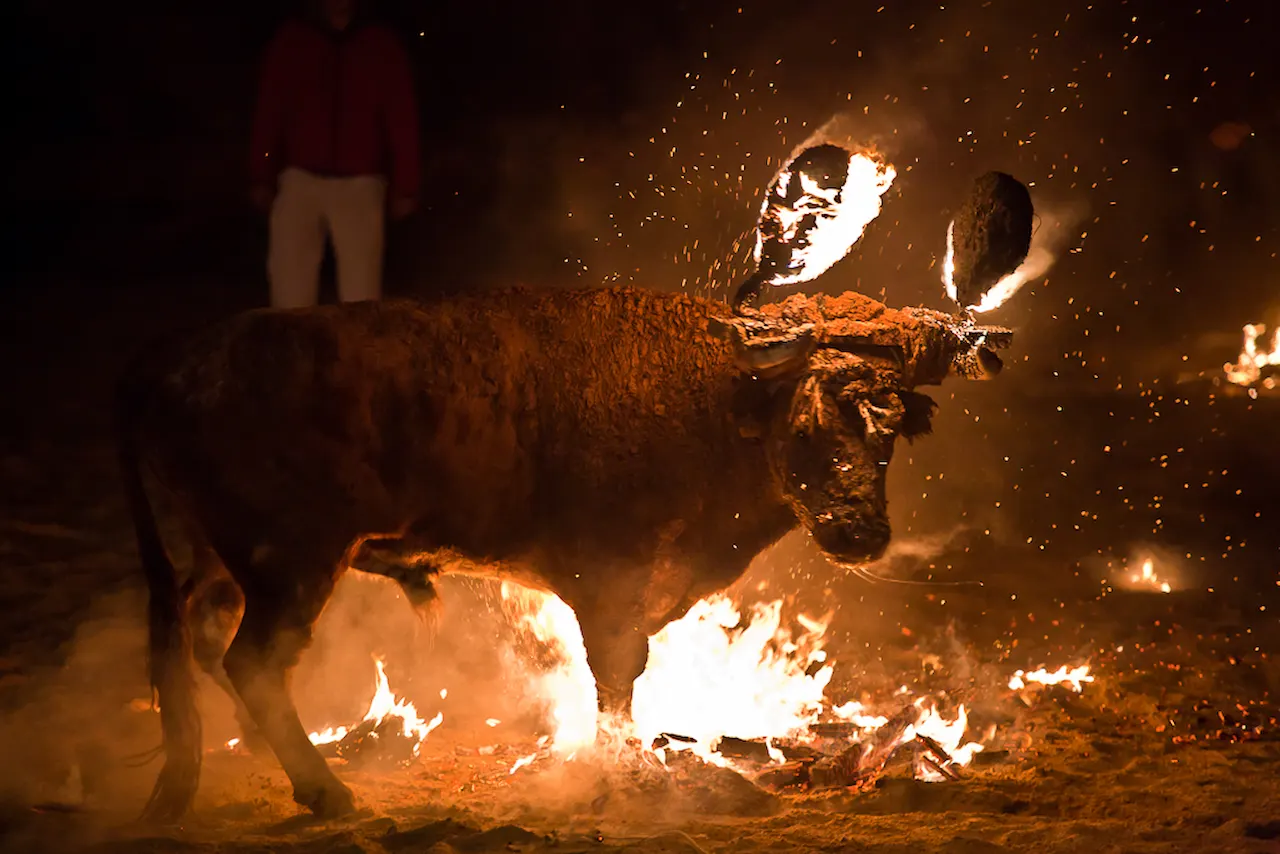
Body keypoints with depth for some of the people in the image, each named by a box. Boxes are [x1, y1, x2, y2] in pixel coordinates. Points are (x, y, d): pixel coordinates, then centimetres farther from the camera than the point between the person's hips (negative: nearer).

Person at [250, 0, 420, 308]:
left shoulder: (383, 46, 6)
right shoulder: (290, 42, 7)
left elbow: (401, 120, 5)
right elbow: (269, 113, 7)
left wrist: (404, 188, 0)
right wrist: (262, 178, 1)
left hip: (360, 185, 0)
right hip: (300, 180, 0)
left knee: (361, 291, -3)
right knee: (290, 282, -5)